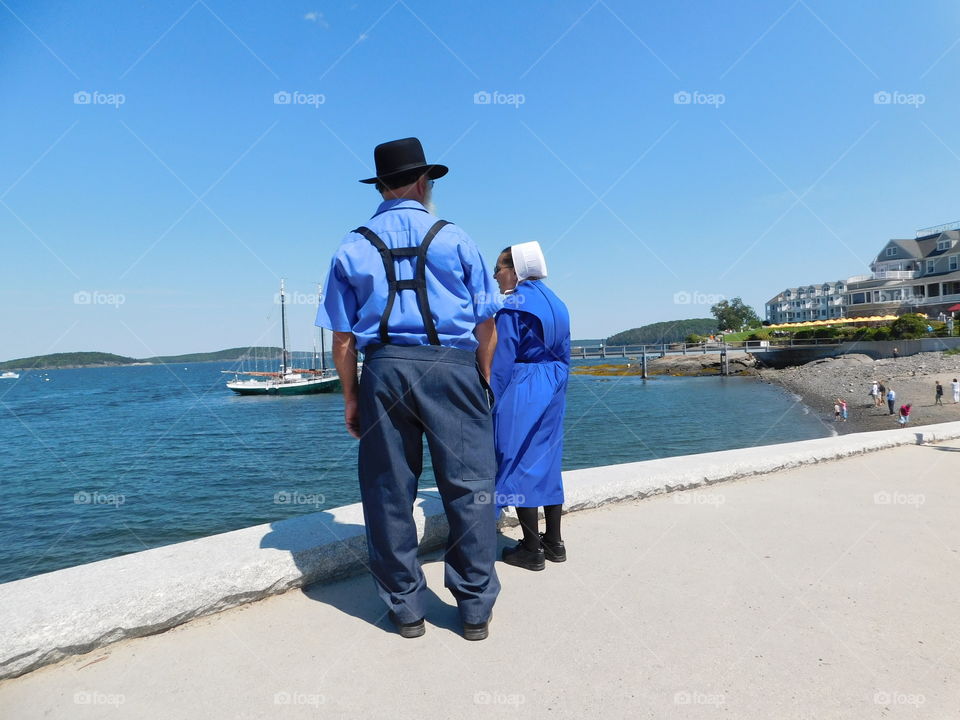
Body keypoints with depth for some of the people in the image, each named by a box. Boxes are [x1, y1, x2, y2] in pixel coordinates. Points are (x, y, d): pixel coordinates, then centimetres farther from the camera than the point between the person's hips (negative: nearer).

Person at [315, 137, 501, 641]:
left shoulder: (353, 248, 10)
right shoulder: (455, 239, 8)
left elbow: (342, 338, 5)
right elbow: (486, 324, 4)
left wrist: (350, 398, 12)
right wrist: (482, 379, 13)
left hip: (384, 370, 2)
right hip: (453, 367, -1)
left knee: (389, 493, 10)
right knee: (468, 486, 6)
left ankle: (406, 609, 20)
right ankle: (476, 610, 14)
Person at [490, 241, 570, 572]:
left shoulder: (513, 306, -11)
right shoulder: (555, 302, 13)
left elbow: (501, 361, -14)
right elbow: (563, 355, 16)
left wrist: (490, 401, -10)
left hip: (521, 393, -8)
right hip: (552, 391, 8)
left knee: (519, 464, 0)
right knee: (547, 462, 14)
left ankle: (532, 550, 7)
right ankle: (554, 542, 21)